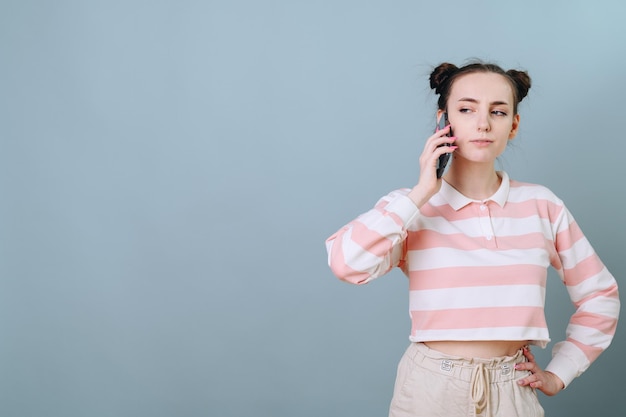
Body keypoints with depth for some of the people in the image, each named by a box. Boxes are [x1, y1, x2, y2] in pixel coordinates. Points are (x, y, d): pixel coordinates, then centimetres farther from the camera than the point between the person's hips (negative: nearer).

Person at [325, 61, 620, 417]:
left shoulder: (541, 206, 0)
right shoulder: (409, 208, -5)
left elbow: (601, 295, 9)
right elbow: (346, 264, -24)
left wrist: (558, 374, 4)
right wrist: (422, 194, -18)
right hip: (431, 388, -1)